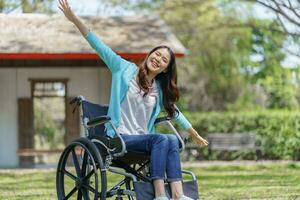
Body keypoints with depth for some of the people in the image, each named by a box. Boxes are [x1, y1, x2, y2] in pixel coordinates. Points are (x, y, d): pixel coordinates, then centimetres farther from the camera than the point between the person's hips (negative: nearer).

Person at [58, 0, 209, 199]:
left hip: (143, 139, 5)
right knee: (161, 139, -31)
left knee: (173, 139, -27)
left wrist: (194, 134, 38)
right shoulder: (125, 69, 3)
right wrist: (74, 19, -11)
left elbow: (174, 111, 32)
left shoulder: (161, 90, 17)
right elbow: (100, 47, -3)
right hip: (120, 137, -5)